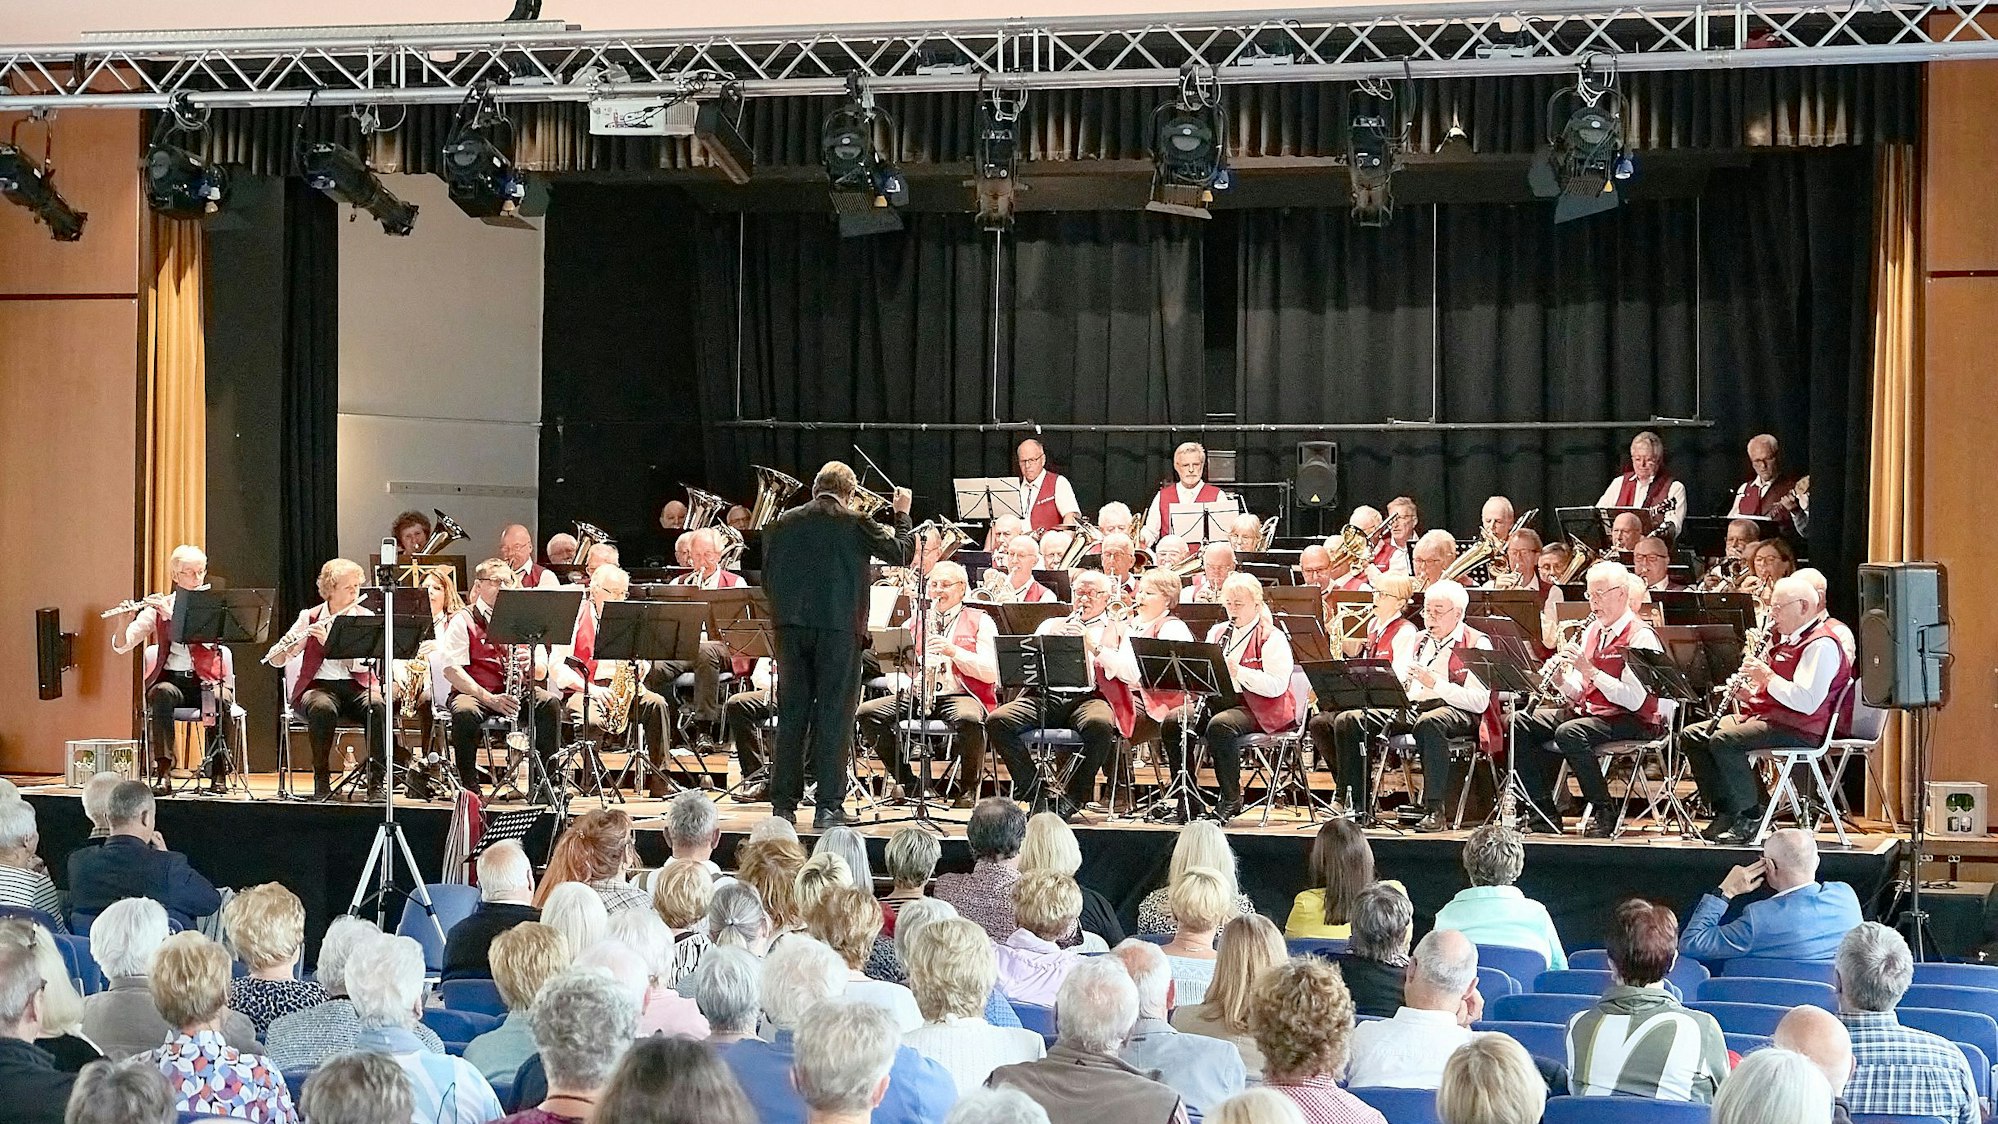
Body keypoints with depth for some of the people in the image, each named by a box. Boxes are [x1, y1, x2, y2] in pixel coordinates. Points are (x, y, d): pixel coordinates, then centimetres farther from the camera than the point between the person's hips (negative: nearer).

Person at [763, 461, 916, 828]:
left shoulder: (783, 523, 5)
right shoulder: (854, 524, -6)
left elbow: (767, 577, 9)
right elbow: (901, 553, 1)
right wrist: (902, 514, 16)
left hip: (791, 626, 4)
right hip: (838, 626, -4)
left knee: (792, 712, 9)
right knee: (833, 713, 0)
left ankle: (784, 802, 10)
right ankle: (828, 805, -2)